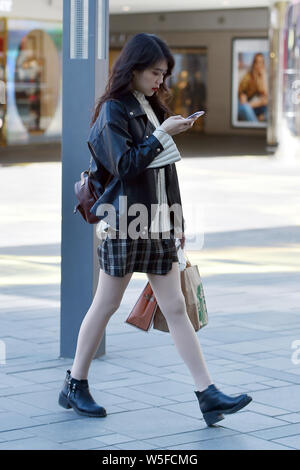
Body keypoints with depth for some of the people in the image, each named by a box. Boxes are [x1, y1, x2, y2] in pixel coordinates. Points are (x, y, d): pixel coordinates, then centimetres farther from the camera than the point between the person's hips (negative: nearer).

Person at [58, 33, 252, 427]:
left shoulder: (153, 108, 15)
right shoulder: (113, 112, -7)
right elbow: (126, 166, -17)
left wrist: (177, 220, 16)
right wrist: (163, 134, -17)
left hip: (158, 227, 7)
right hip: (123, 224, -7)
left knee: (176, 308, 3)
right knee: (106, 305, 2)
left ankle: (208, 394, 0)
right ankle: (75, 385, 17)